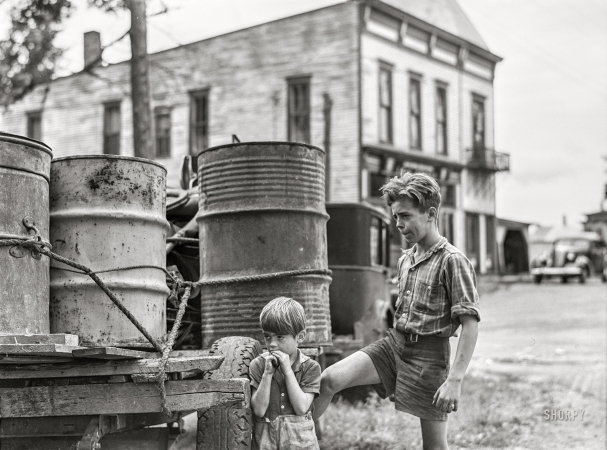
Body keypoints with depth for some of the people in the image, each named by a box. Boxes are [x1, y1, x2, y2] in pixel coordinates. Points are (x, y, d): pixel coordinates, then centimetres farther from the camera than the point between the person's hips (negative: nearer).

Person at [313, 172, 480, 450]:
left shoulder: (452, 261, -13)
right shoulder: (405, 260, 12)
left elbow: (470, 324, -17)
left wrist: (455, 380, -23)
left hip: (428, 354, -6)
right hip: (394, 343, 7)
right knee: (330, 379, -14)